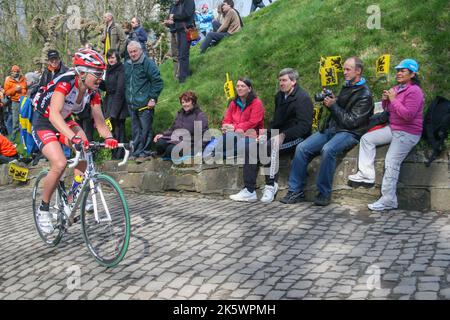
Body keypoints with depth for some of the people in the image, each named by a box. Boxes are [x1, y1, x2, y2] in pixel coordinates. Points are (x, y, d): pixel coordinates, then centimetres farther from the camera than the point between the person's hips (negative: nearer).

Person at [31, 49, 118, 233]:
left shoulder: (93, 91, -12)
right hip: (43, 123, -7)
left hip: (65, 122, 7)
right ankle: (43, 209, -5)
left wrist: (108, 137, -36)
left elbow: (99, 121, -14)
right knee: (60, 164, -25)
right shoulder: (65, 82, -31)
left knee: (85, 149, -17)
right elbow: (54, 114, -45)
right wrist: (73, 137, -59)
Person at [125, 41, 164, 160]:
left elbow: (158, 82, -10)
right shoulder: (127, 64, 13)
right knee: (135, 128, 12)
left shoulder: (148, 63, -8)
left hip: (145, 104, -7)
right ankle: (136, 151, 21)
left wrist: (153, 98, -13)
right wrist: (127, 98, 18)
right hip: (131, 103, 7)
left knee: (145, 128, -2)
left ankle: (145, 151, 8)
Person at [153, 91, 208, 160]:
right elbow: (172, 129, 23)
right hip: (175, 139, 6)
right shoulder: (180, 113, 16)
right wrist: (162, 135, 6)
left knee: (171, 149, -32)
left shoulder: (201, 116, -6)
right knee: (160, 143, -22)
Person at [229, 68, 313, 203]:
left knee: (268, 147, -33)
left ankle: (271, 187, -22)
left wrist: (283, 135, -29)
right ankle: (249, 191, -12)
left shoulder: (303, 98, -10)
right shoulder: (279, 96, 16)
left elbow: (304, 125, -19)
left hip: (297, 137, -8)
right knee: (250, 148, -10)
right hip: (280, 135, 8)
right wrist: (266, 134, 4)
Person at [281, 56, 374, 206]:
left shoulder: (364, 95, -7)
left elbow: (352, 122, -14)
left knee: (328, 149, -37)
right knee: (302, 148, -11)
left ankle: (324, 193, -23)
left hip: (349, 133, -8)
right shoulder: (347, 87, 19)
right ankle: (296, 191, -8)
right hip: (331, 128, 8)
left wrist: (333, 105, -12)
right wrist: (329, 101, 7)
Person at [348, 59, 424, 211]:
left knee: (391, 164, -15)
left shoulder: (414, 91, -15)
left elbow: (408, 115, -24)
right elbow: (388, 110, 21)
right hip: (393, 128, 9)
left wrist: (394, 100, -19)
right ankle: (367, 174, 3)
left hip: (407, 133, -9)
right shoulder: (397, 88, 11)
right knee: (366, 138, 4)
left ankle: (388, 201, -10)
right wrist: (385, 100, -1)